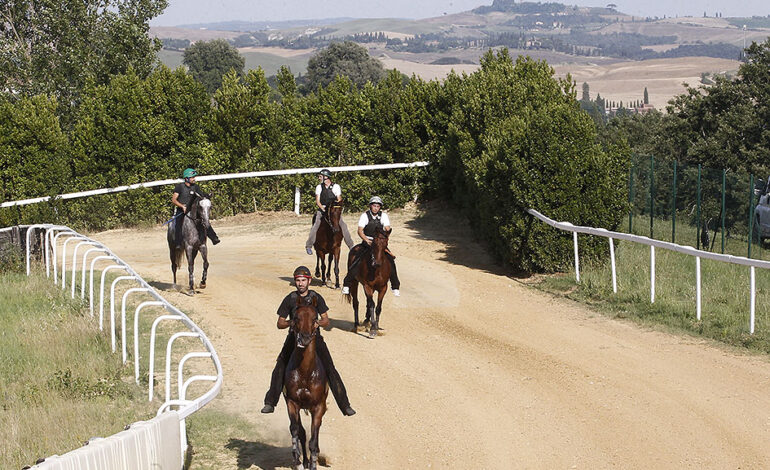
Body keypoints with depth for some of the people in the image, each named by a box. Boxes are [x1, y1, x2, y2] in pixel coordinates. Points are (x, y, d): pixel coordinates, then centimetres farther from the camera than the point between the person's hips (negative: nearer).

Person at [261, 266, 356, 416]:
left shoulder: (316, 298, 1)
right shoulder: (290, 299, 0)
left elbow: (326, 320, 4)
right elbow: (280, 324, 3)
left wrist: (317, 323, -18)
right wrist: (292, 322, -18)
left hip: (314, 337, -1)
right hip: (294, 337, 1)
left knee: (330, 370, -8)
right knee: (279, 370, -8)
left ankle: (345, 405, -2)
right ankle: (270, 403, 6)